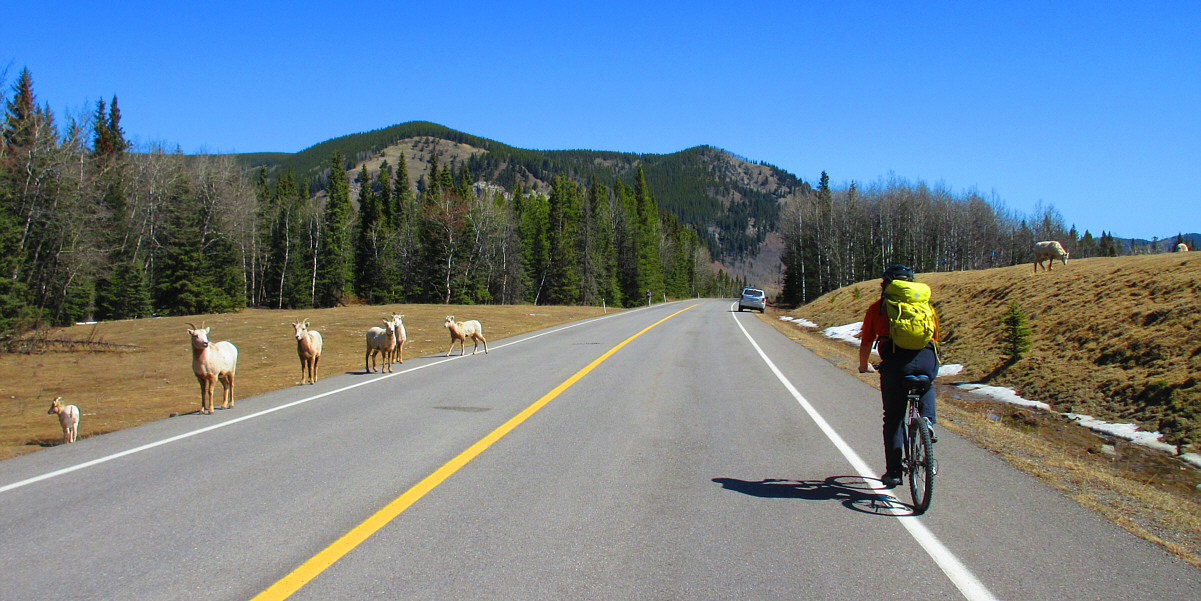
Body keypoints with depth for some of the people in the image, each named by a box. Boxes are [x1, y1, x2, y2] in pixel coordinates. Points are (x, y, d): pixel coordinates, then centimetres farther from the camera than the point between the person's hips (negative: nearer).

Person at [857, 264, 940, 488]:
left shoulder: (877, 307, 18)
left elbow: (866, 343, 20)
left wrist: (864, 366, 39)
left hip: (895, 362, -2)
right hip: (927, 359, 2)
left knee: (893, 419, 11)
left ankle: (893, 472, 11)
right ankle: (926, 418, 11)